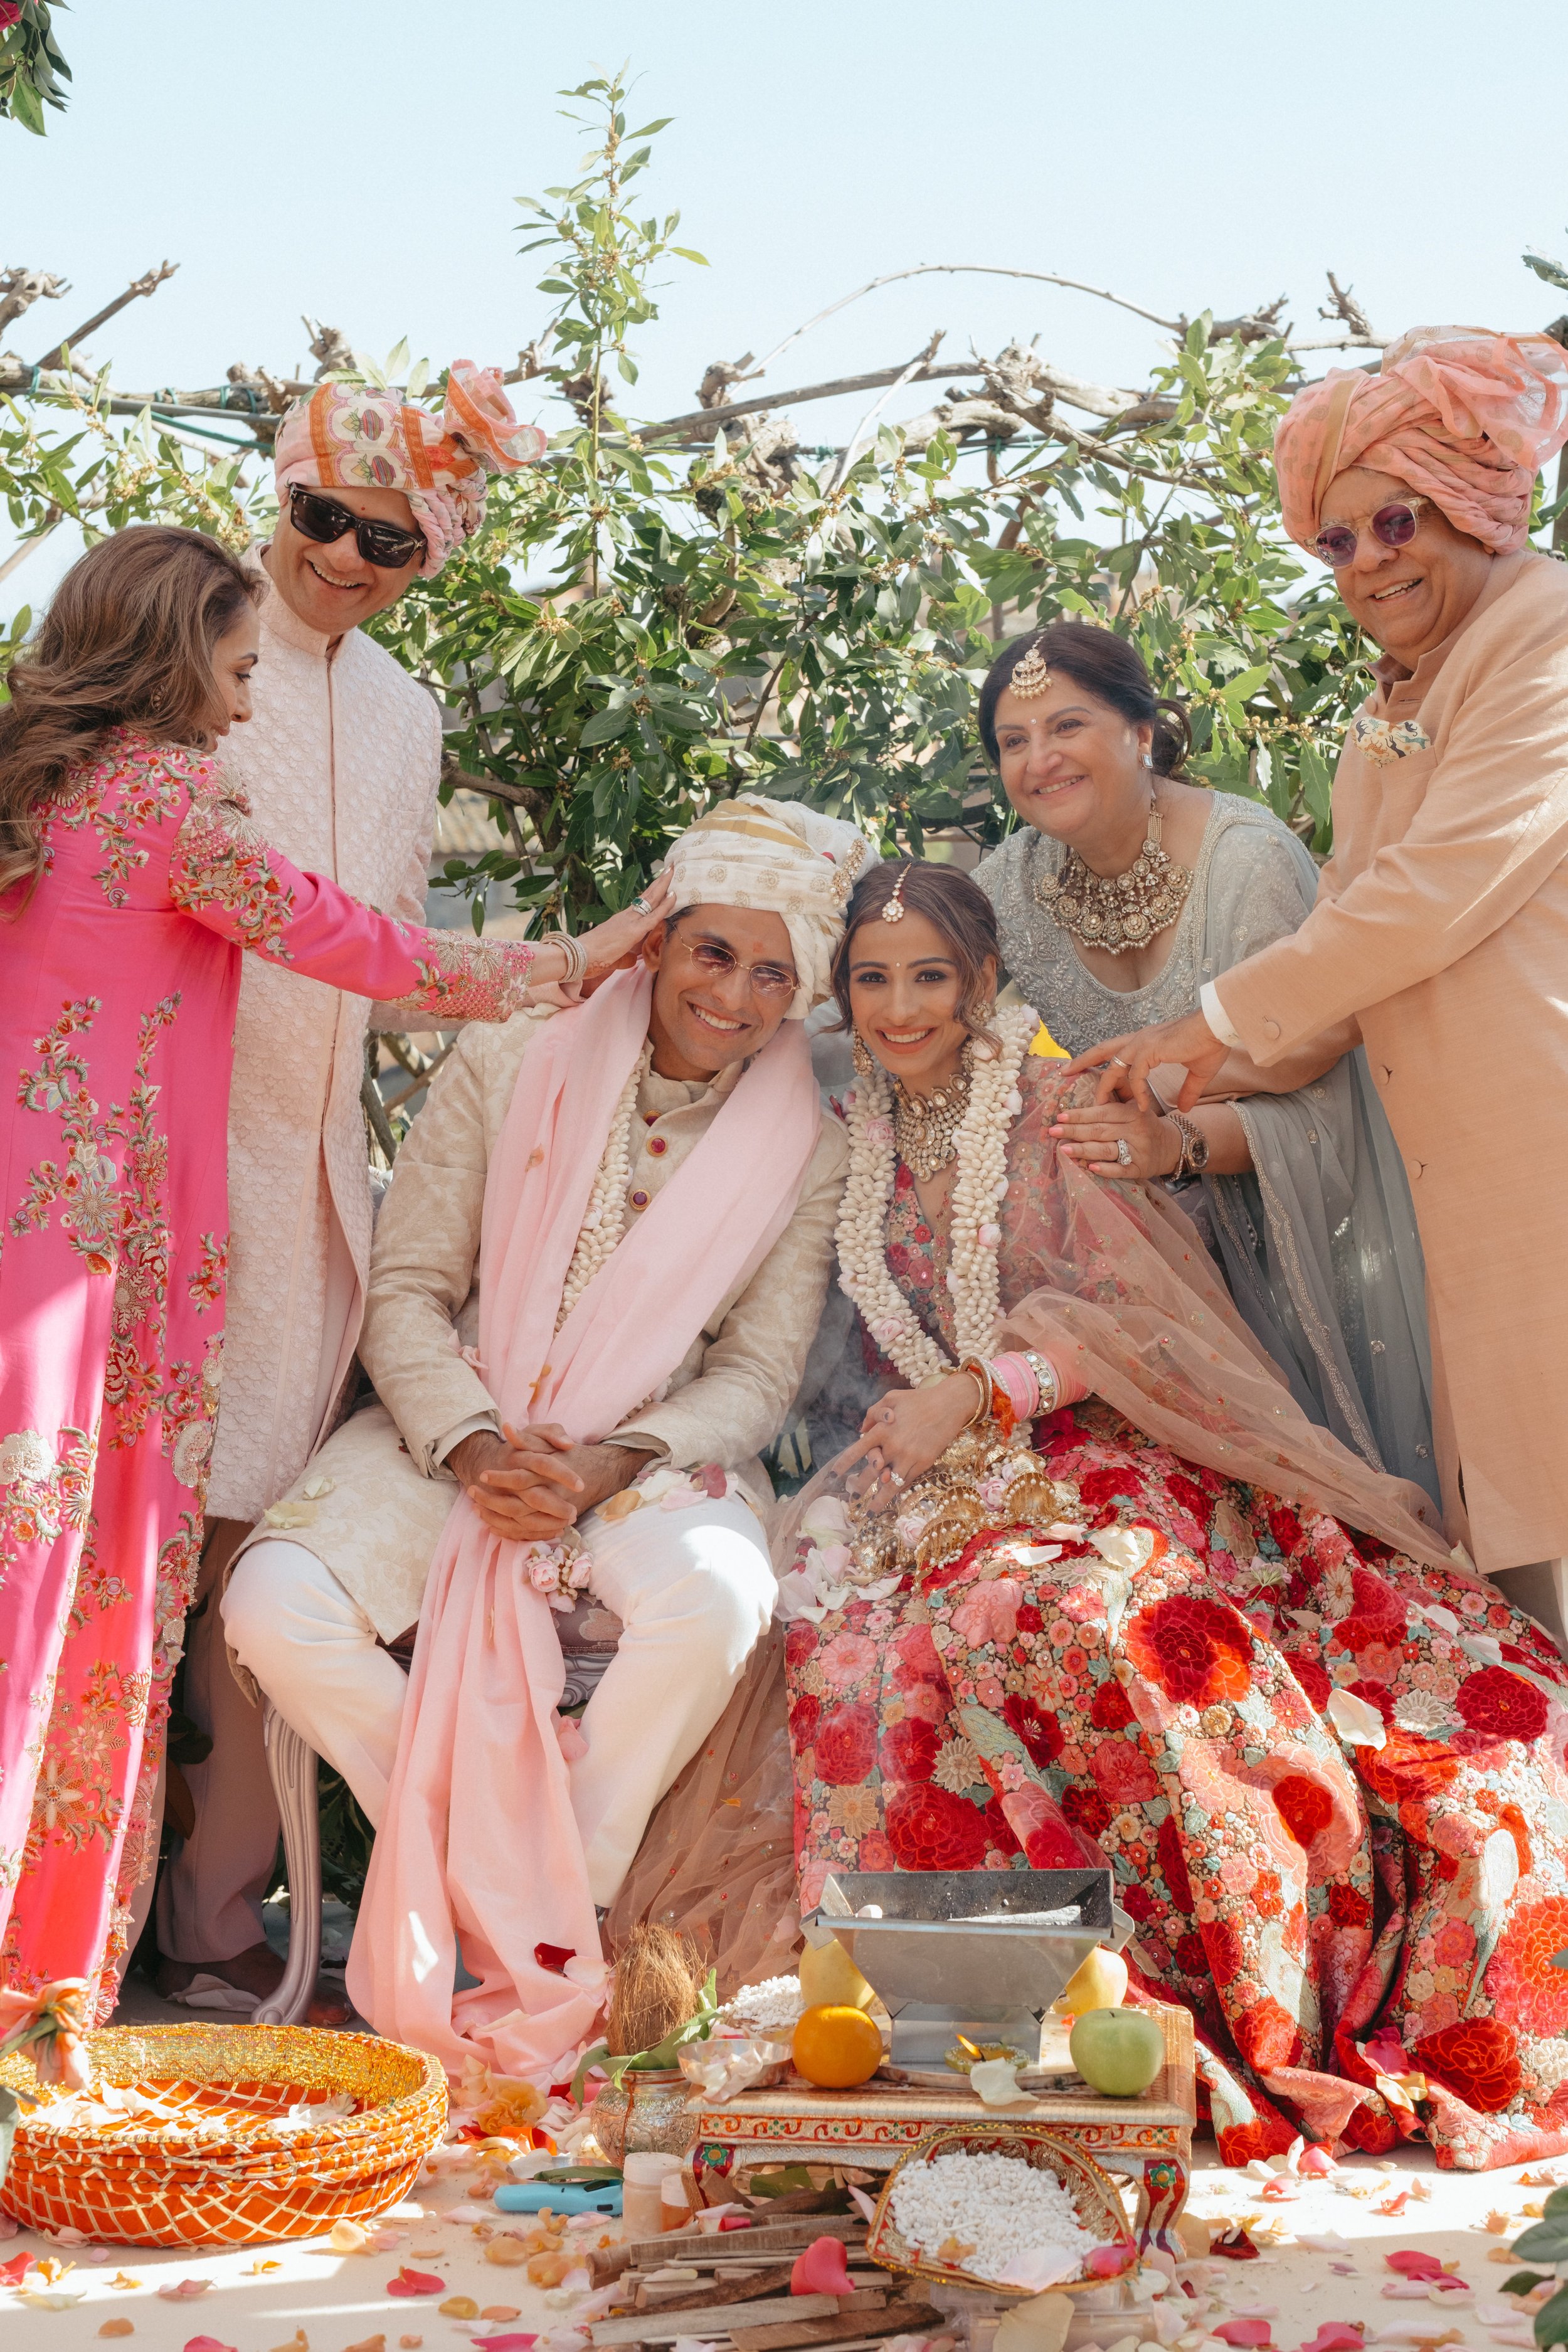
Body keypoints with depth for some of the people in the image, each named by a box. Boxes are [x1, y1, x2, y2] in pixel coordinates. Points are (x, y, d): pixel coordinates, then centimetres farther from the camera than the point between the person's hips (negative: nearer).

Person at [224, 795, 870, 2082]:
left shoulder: (807, 1149, 0)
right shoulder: (509, 1069, -2)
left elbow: (759, 1372, -2)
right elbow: (408, 1289, -1)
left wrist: (607, 1465, -19)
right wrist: (472, 1448, -18)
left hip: (655, 1453, 0)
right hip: (459, 1432, 1)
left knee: (716, 1598, -36)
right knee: (277, 1603, -26)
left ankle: (550, 1929, -16)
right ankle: (471, 1873, -9)